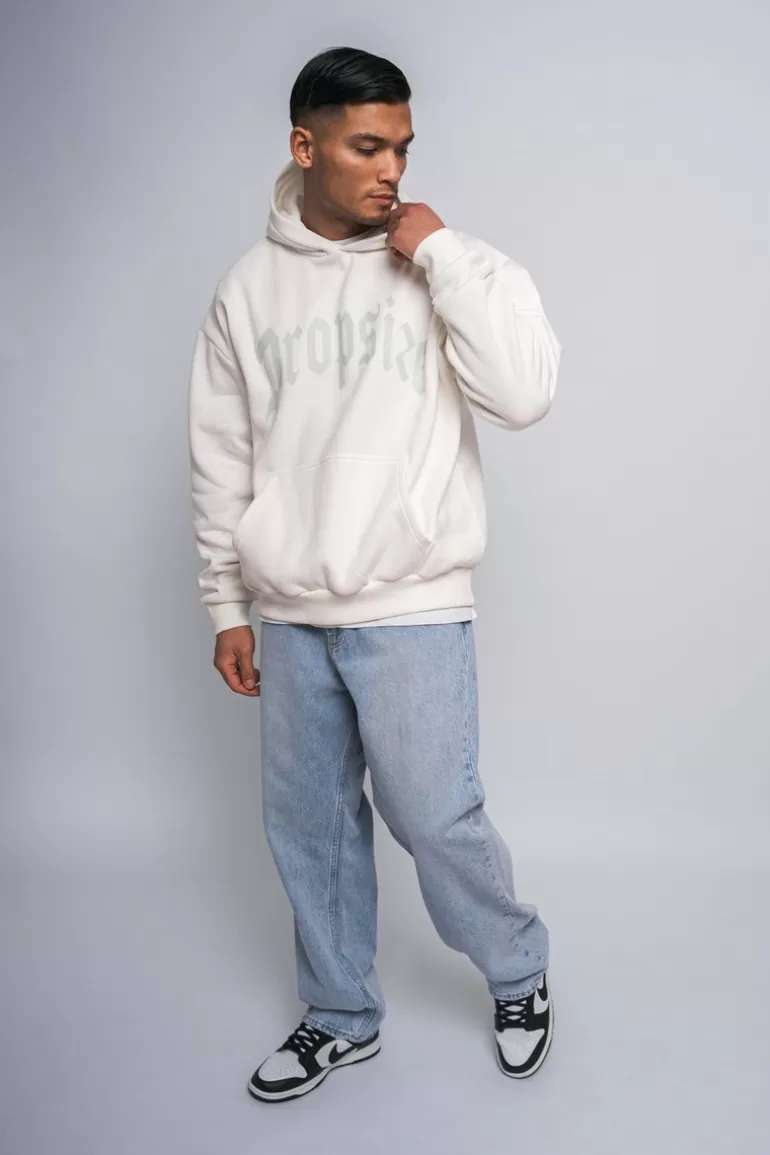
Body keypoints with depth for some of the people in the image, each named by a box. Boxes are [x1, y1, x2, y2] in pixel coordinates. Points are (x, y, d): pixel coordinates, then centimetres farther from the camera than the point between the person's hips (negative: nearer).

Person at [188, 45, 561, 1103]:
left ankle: (521, 977, 31)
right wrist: (228, 605, 9)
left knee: (435, 818, 2)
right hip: (291, 618, 4)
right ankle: (341, 1017, 34)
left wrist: (444, 252, -16)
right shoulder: (248, 289, 5)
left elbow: (524, 394, -18)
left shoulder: (435, 269, -3)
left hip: (413, 612, -3)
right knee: (308, 826, 13)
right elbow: (221, 462, 9)